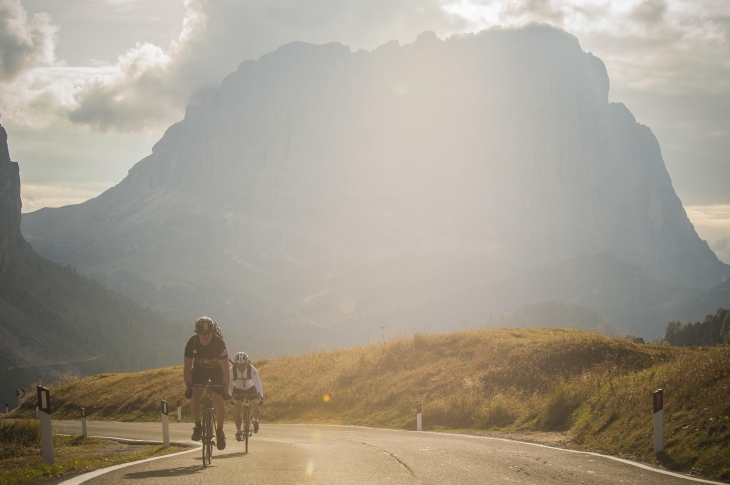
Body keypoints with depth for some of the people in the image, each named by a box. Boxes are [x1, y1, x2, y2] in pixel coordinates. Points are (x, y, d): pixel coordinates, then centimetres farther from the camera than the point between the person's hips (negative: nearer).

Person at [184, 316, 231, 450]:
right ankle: (198, 426, -3)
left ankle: (220, 431, 10)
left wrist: (226, 390, -32)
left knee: (219, 402, -13)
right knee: (194, 396, -22)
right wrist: (188, 387, -27)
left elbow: (225, 369, -28)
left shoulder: (219, 343, -31)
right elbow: (187, 367, -18)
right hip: (199, 369, 2)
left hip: (217, 370, -2)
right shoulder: (192, 343, -25)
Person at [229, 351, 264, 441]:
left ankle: (255, 420, 16)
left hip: (250, 389, 0)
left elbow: (258, 383, -38)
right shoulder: (232, 370, -30)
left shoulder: (252, 369, -31)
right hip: (238, 390, 0)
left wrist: (261, 396, -51)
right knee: (238, 408, -20)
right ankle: (238, 431, -5)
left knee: (255, 406, -19)